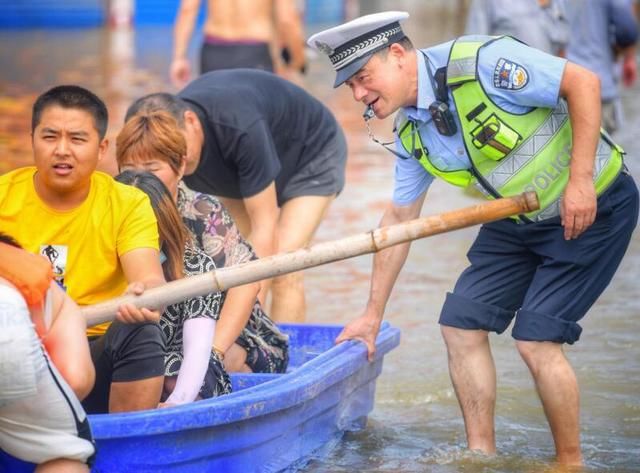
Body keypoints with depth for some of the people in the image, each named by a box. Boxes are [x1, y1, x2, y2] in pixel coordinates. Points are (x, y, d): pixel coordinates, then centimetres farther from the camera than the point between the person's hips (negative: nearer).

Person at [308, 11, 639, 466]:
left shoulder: (479, 61, -27)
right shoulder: (410, 133, -2)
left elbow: (583, 82, -24)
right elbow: (399, 219, 8)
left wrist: (579, 180, -27)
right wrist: (373, 314, 11)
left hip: (593, 206, -8)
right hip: (516, 220, 8)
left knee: (536, 338, -14)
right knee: (461, 324, 1)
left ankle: (570, 462, 3)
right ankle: (482, 456, 13)